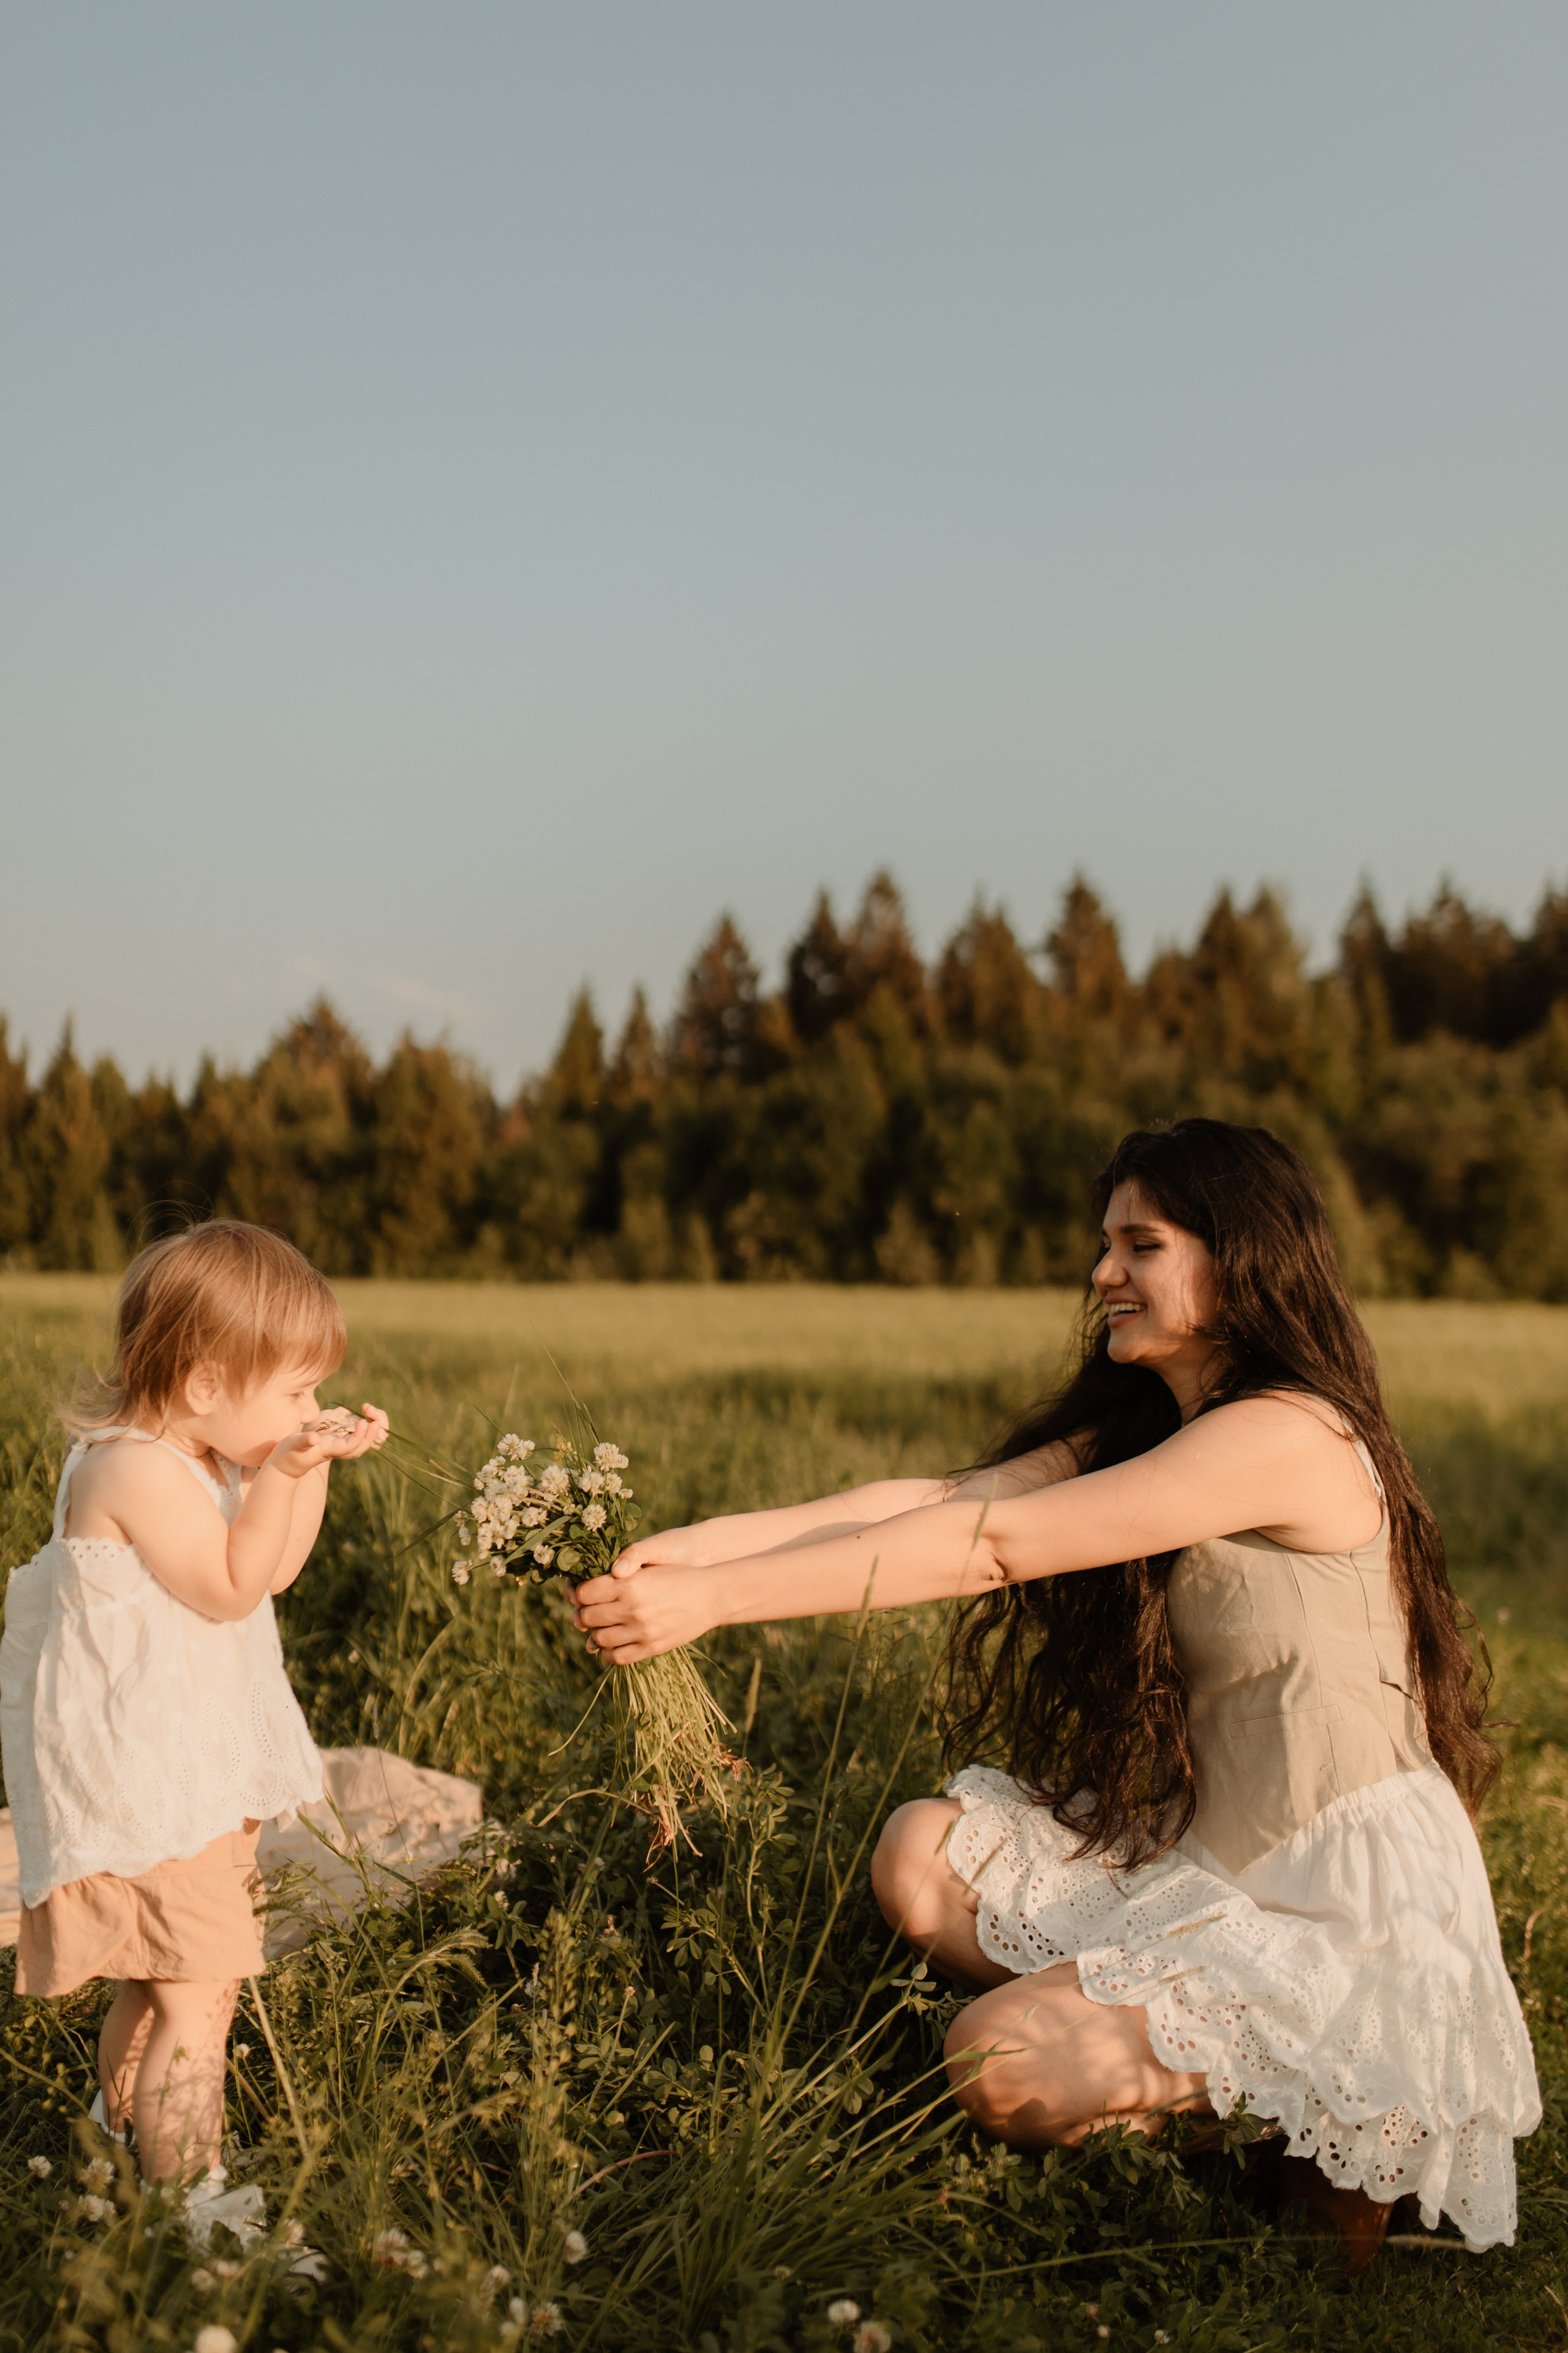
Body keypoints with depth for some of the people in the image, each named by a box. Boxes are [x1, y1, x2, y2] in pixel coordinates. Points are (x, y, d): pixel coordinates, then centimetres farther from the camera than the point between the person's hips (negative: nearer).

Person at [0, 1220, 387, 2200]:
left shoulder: (203, 1458, 10)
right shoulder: (135, 1469, -22)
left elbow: (276, 1568, 17)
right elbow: (232, 1587, -21)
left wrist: (316, 1466, 9)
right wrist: (277, 1475, -24)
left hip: (199, 1773, 11)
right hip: (137, 1780, -11)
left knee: (160, 1987, 23)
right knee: (199, 1990, -11)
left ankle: (121, 2136, 39)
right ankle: (189, 2200, -5)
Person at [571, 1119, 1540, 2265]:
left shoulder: (1286, 1437, -21)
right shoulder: (1138, 1429, 8)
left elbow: (988, 1545, -27)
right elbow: (941, 1498, -4)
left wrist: (712, 1598, -28)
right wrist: (687, 1546, -16)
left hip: (1351, 1911, -9)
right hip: (1215, 1855, 9)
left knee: (1000, 2063, -17)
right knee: (924, 1852, 1)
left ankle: (1312, 2127, 3)